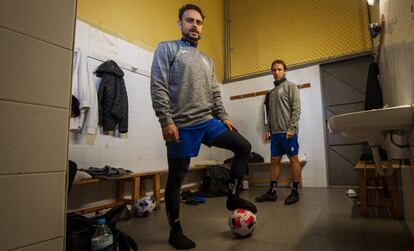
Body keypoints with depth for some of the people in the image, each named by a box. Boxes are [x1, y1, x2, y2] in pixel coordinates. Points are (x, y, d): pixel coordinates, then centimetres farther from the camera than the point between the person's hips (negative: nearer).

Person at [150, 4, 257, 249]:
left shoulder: (207, 60, 22)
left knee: (244, 147, 3)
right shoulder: (167, 49, 3)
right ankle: (175, 230, 19)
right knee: (176, 177, 2)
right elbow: (158, 87, -9)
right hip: (182, 126, -6)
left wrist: (224, 116, 7)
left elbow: (215, 93, 19)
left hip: (208, 122, 7)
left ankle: (233, 196, 16)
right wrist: (167, 121, -19)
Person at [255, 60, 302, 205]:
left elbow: (296, 109, -8)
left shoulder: (290, 86, 2)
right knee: (274, 161, 7)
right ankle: (272, 192, 12)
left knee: (294, 160, 0)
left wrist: (291, 128, -16)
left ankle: (295, 192, 8)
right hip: (275, 132, 7)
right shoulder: (272, 92, 20)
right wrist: (267, 129, 10)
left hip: (288, 132, -6)